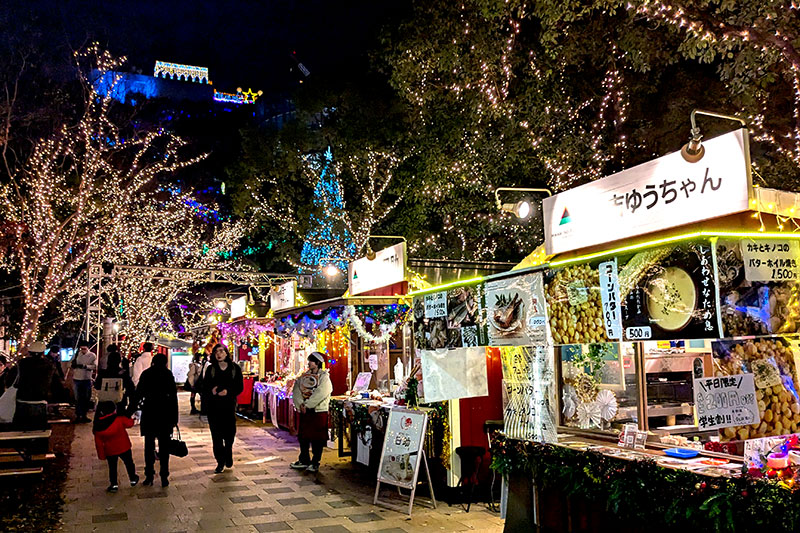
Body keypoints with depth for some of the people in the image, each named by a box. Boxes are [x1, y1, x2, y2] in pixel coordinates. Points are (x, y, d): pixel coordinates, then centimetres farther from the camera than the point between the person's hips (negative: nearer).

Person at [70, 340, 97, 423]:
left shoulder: (92, 356, -2)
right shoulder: (76, 355, 5)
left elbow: (94, 366, -14)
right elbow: (70, 365, 6)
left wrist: (84, 366, -28)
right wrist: (72, 364, -19)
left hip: (87, 380, -1)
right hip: (77, 379, 1)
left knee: (86, 398, 6)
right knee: (78, 398, 4)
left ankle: (84, 415, 18)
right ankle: (78, 415, 9)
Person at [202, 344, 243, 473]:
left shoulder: (235, 368, 2)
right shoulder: (211, 369, 5)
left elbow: (240, 387, 2)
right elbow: (204, 387, 4)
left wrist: (228, 391, -15)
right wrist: (211, 391, -17)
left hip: (229, 405, 0)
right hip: (213, 406, 0)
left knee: (229, 432, 2)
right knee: (216, 434, 0)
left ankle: (228, 455, 31)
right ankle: (220, 462, 10)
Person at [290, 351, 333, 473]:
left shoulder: (324, 377, -7)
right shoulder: (304, 376, 10)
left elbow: (320, 394, -19)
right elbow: (296, 390, 2)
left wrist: (307, 405, -18)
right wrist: (300, 404, -12)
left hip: (319, 411, -6)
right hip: (304, 412, 6)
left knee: (317, 438, 0)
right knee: (303, 437, 11)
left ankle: (315, 463, 10)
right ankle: (304, 460, 25)